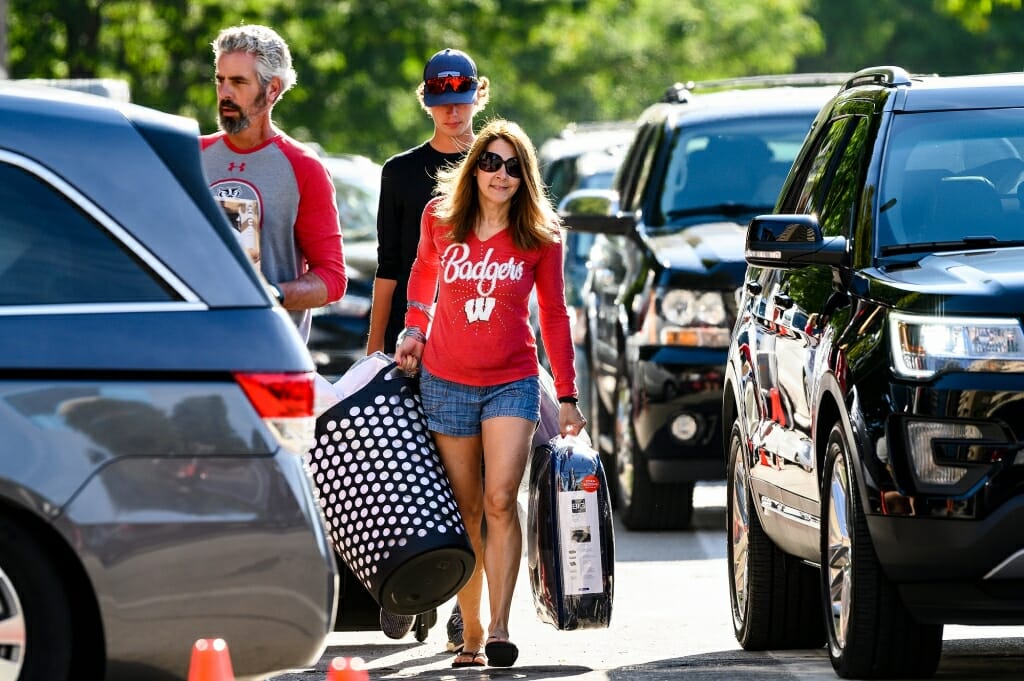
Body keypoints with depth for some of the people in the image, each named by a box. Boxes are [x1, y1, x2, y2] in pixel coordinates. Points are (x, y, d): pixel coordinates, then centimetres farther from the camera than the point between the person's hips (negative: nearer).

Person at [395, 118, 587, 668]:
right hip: (446, 382, 1)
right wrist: (413, 332, 15)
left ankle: (499, 628, -19)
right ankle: (471, 635, 11)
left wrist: (567, 395, 5)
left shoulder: (539, 237, -3)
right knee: (465, 513, 4)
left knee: (500, 501, -17)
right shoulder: (439, 219, 0)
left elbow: (554, 315, 5)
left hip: (512, 382, -1)